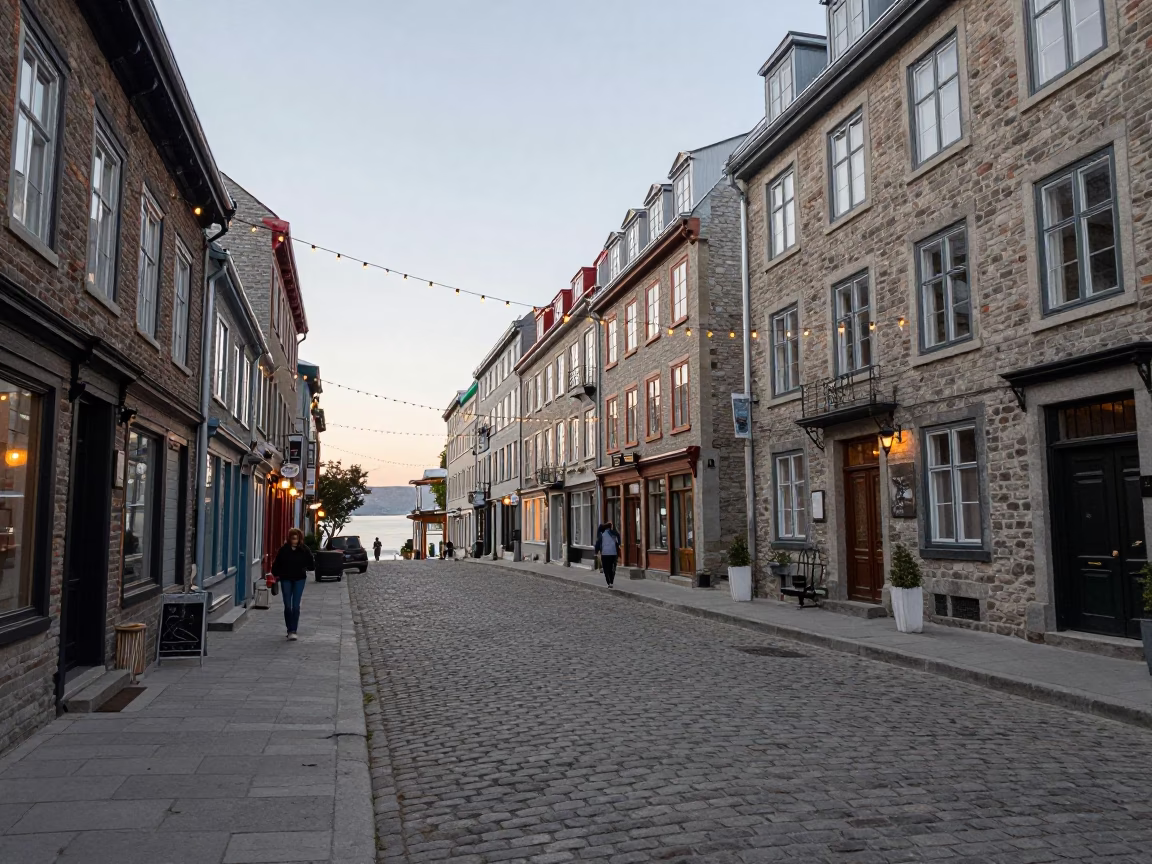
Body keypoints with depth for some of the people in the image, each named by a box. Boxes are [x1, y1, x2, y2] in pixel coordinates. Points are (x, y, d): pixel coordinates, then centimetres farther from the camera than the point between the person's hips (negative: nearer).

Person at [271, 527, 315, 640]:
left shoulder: (304, 550, -4)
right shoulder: (284, 549, -2)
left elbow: (311, 564, 6)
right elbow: (276, 563, 8)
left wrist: (305, 568, -5)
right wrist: (276, 574, 5)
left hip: (299, 580, -1)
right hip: (286, 580, 1)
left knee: (296, 606, -6)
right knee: (287, 606, 3)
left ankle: (293, 631, -6)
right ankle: (290, 630, 16)